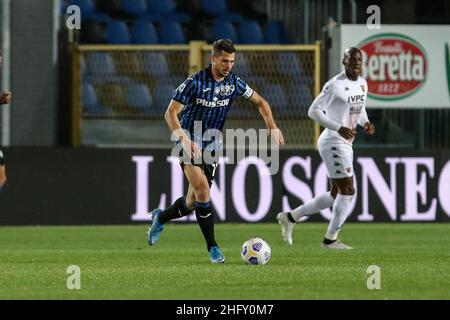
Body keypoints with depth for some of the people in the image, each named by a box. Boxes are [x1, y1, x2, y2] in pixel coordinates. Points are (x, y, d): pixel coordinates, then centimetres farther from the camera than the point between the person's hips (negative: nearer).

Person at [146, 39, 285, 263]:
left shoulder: (233, 83, -1)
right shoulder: (195, 82, -16)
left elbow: (259, 101, 13)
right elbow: (171, 113, -15)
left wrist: (272, 126, -3)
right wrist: (184, 139, -29)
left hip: (212, 144, 5)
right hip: (190, 140, -5)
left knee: (194, 201, 7)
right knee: (202, 190, -22)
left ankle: (161, 218, 37)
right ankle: (212, 247, -16)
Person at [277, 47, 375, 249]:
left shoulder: (362, 83, 10)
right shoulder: (335, 85, -15)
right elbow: (314, 111, -15)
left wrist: (365, 123, 2)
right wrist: (339, 128, -23)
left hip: (345, 144, 9)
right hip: (333, 143, -9)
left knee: (336, 195, 14)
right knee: (348, 191, -8)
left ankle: (290, 217, 23)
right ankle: (330, 239, 3)